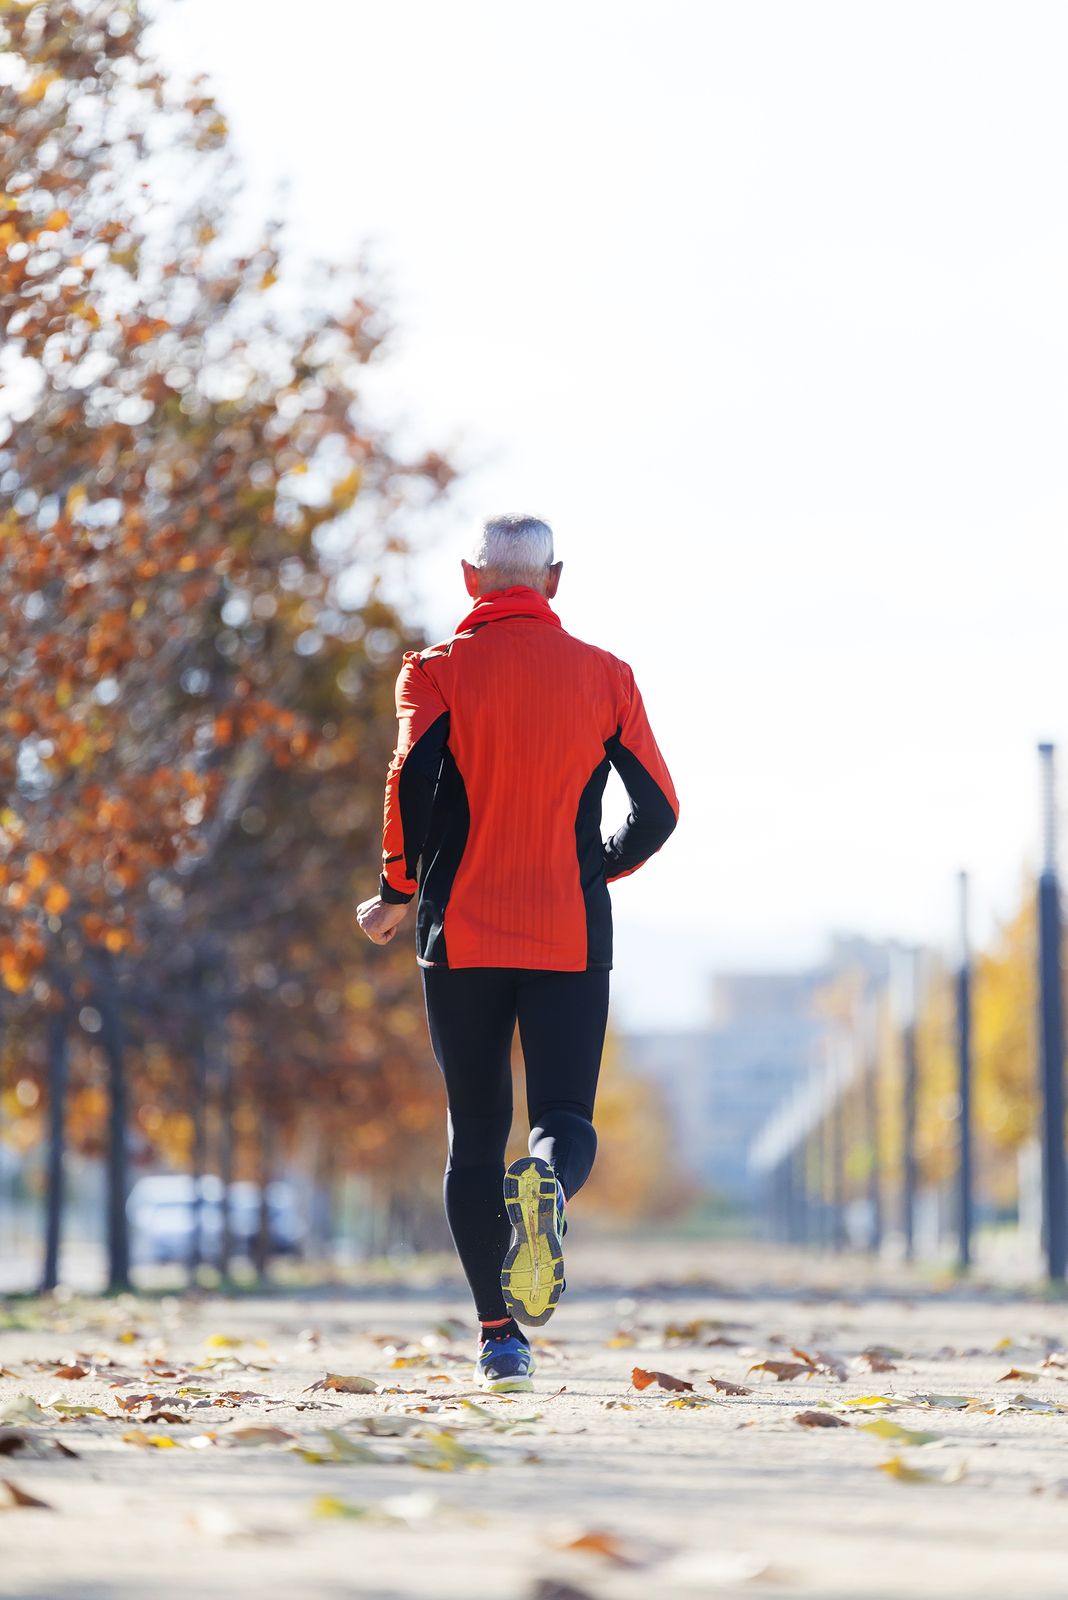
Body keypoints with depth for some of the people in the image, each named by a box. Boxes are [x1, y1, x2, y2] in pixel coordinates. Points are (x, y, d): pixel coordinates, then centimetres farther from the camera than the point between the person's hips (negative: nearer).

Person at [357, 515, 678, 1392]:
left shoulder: (438, 669, 1)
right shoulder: (604, 675, 6)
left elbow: (414, 782, -14)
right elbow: (658, 808, 5)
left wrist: (399, 892, 0)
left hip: (463, 933, 0)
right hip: (573, 936, 0)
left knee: (476, 1136, 9)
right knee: (566, 1119, 3)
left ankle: (501, 1332, 3)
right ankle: (548, 1183, -34)